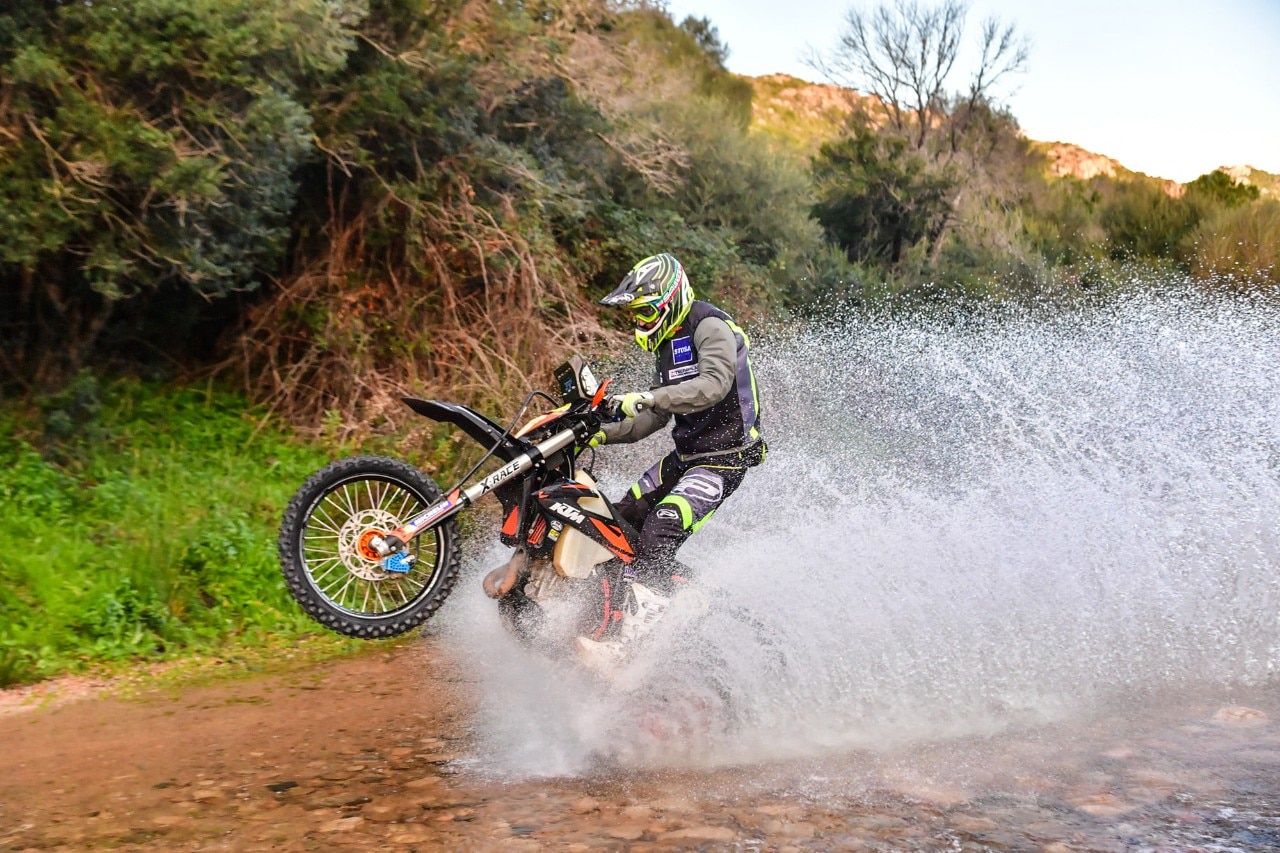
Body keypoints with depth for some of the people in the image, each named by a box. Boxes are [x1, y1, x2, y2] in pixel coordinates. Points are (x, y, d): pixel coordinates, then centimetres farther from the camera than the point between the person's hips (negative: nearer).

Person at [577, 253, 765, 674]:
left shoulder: (710, 327, -13)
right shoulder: (671, 342, 17)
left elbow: (714, 384, -32)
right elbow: (657, 416, 21)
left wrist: (647, 398, -40)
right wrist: (605, 433, 9)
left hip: (723, 459, -10)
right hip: (685, 455, 10)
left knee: (657, 535, -25)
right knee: (621, 520, 11)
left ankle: (621, 648, -28)